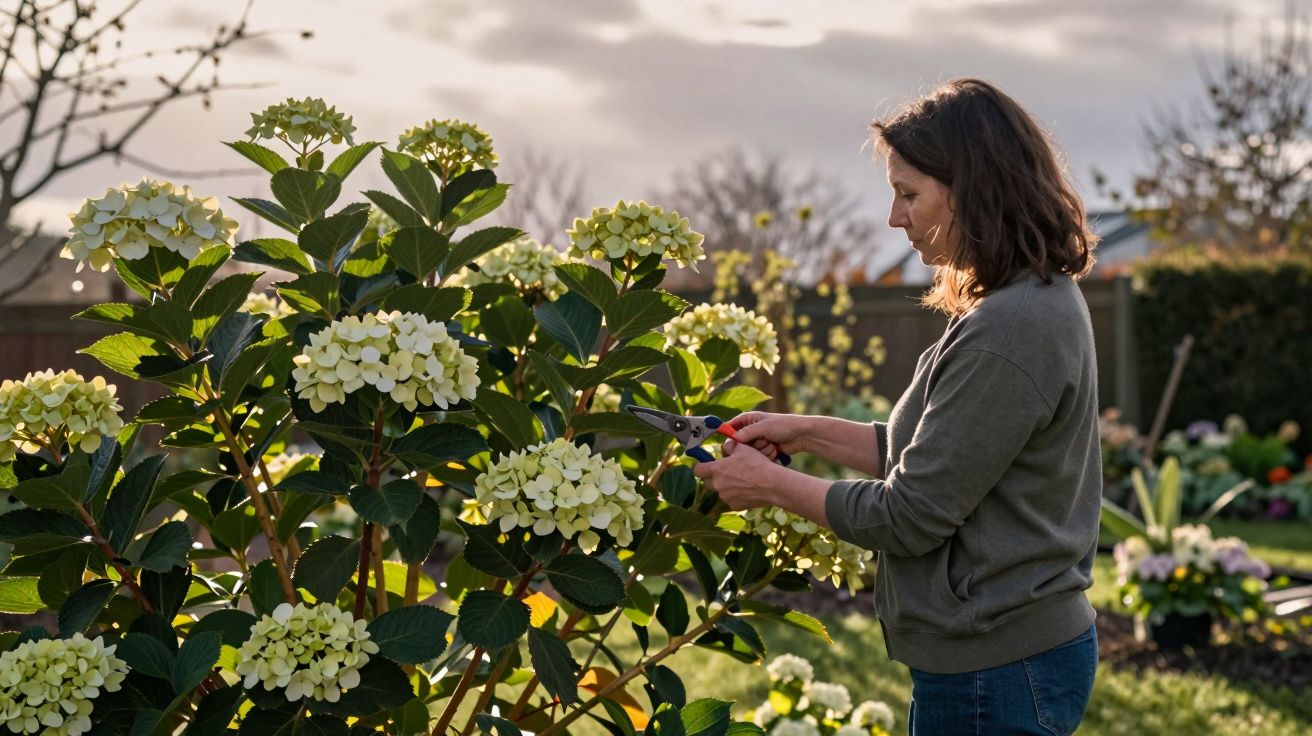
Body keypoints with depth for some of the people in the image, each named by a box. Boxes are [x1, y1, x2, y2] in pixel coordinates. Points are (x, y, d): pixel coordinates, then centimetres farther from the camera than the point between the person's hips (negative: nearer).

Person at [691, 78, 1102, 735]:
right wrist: (806, 432, 9)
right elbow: (934, 454, 17)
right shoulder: (1039, 301, 9)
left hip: (993, 676, -10)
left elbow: (910, 515, -19)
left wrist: (772, 486, -6)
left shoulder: (1008, 334, -23)